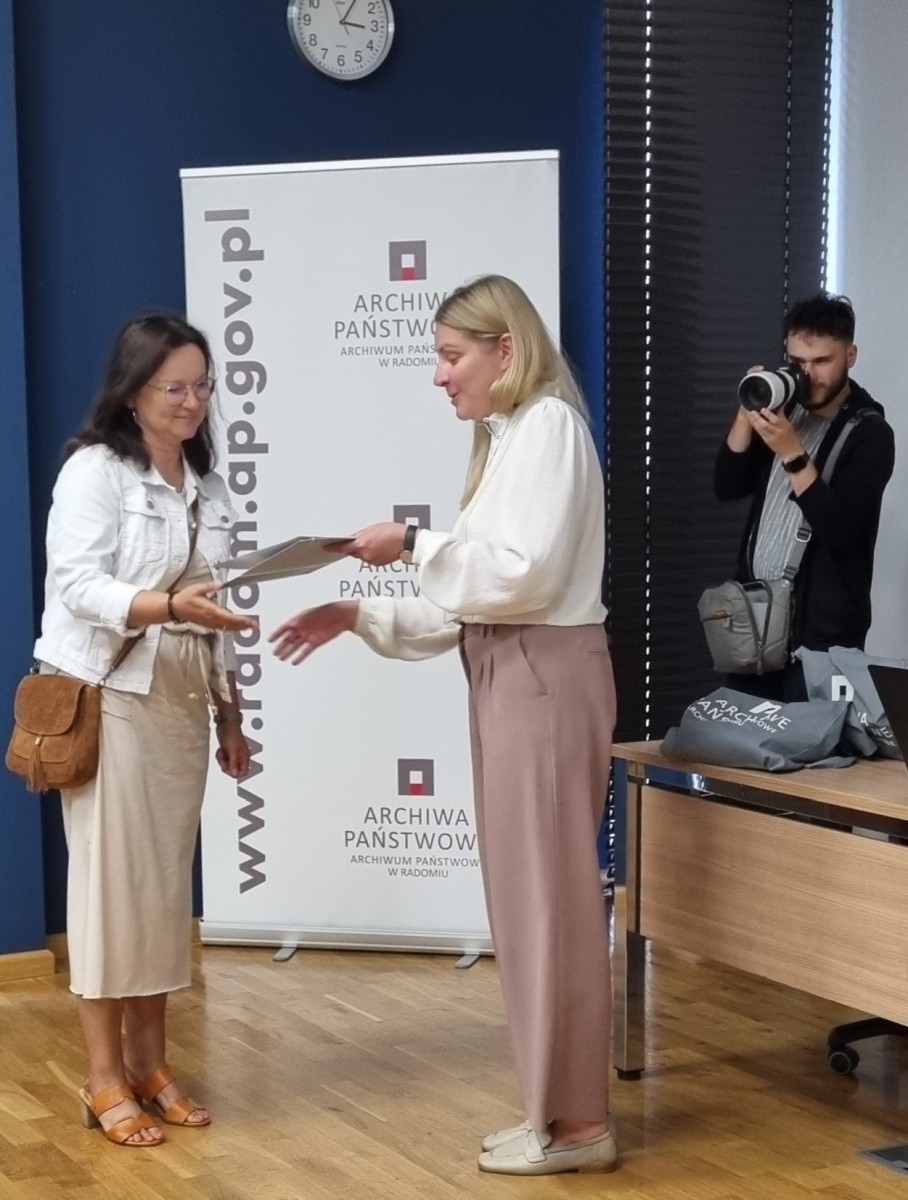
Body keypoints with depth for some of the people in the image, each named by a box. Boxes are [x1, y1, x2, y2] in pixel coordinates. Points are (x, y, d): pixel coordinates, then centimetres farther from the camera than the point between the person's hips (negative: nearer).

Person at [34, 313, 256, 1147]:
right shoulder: (93, 471, -6)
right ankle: (105, 1078, 3)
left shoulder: (208, 487, 14)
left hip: (182, 702, 6)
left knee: (168, 881, 7)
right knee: (110, 877, -4)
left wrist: (230, 713, 14)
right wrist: (166, 605, -31)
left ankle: (149, 1063, 16)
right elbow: (78, 587, -17)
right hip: (108, 698, -6)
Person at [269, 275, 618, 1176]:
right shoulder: (504, 438, 19)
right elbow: (475, 596, 16)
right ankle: (558, 1107, 19)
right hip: (506, 676, 10)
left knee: (549, 893, -4)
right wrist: (357, 617, 11)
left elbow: (523, 573, -19)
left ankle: (578, 1121, 5)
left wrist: (414, 544, -12)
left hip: (545, 674, -10)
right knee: (526, 895, 11)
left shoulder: (549, 424, -9)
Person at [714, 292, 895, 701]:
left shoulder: (869, 433, -10)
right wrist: (747, 412, -10)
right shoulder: (783, 410, 9)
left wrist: (792, 453, -26)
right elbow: (727, 487, 2)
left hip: (820, 629, -6)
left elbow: (840, 530, -20)